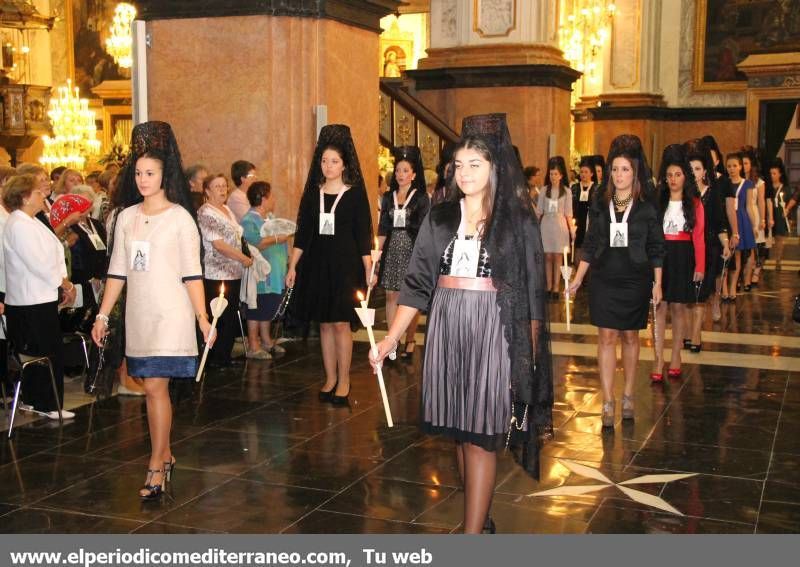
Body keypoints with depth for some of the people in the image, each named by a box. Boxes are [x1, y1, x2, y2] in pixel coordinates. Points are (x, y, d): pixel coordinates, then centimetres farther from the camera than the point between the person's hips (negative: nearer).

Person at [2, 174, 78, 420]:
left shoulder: (31, 222, 15)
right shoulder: (19, 225, -16)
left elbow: (54, 252, 13)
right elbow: (39, 264, -21)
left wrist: (65, 283, 0)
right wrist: (64, 284, -10)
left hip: (41, 297, 10)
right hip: (33, 300, -10)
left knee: (35, 352, 16)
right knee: (51, 353, -3)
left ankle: (32, 400, 25)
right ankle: (50, 405, 6)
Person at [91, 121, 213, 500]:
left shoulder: (180, 217, -4)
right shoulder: (126, 218, 10)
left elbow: (192, 274, -6)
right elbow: (117, 271, 12)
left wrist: (203, 318, -10)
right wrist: (103, 314, 10)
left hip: (171, 315, -5)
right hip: (139, 314, 5)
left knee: (155, 386, -10)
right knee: (154, 387, 10)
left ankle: (156, 467, -3)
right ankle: (165, 456, 23)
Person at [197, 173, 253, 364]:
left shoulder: (227, 210, 17)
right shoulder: (206, 212, -11)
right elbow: (218, 244, -16)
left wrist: (247, 254, 11)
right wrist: (243, 258, -11)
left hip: (233, 273, 9)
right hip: (217, 275, -9)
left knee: (232, 319, 11)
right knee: (221, 320, -4)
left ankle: (224, 357, 20)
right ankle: (216, 359, 6)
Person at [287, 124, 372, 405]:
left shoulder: (355, 193, -2)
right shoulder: (312, 192, 8)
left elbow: (363, 234, -2)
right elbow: (302, 232, 9)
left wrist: (368, 269, -8)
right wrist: (292, 266, 6)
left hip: (345, 264, -4)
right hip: (316, 263, 4)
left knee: (341, 323, -5)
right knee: (324, 323, 7)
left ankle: (344, 381, 5)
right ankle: (330, 379, 17)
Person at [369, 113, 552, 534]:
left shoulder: (518, 222, 0)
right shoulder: (439, 218, 9)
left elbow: (531, 293, 0)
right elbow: (417, 282, 7)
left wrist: (530, 355, -6)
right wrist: (390, 339, 0)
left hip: (493, 332, -4)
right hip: (446, 329, 4)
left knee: (479, 434, -5)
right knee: (459, 430, 9)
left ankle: (471, 535, -1)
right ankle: (481, 518, 24)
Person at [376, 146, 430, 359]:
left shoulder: (421, 198, 0)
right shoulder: (388, 197, 12)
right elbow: (383, 229, 12)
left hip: (412, 250, -4)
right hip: (392, 250, 4)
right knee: (391, 295, 2)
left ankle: (410, 341, 10)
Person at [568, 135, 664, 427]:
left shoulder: (646, 207, -2)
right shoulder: (600, 204, 3)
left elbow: (656, 249, 2)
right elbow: (590, 244, 7)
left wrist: (657, 283, -1)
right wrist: (577, 279, 4)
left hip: (635, 282, -1)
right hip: (604, 280, 1)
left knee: (630, 337, 9)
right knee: (606, 338, -2)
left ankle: (627, 396, 22)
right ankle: (608, 402, 0)